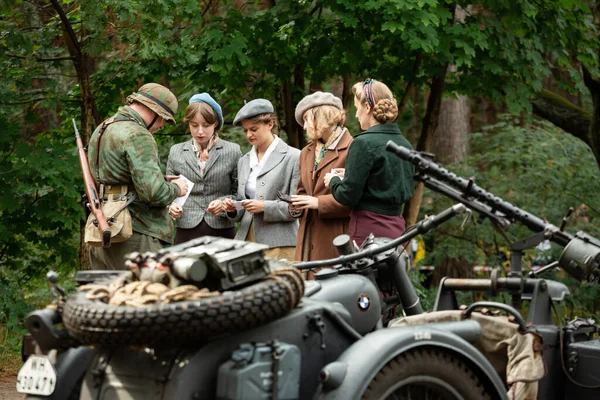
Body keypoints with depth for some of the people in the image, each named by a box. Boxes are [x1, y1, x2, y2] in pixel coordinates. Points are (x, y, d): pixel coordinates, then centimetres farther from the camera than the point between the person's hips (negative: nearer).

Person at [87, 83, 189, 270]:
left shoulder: (101, 130, 16)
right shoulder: (137, 135, -14)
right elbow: (154, 193, -21)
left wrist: (161, 181, 17)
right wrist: (176, 189, 0)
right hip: (135, 237, -9)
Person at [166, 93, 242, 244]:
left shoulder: (232, 151, 4)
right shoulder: (176, 152, 11)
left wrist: (223, 203, -13)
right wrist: (171, 205, -5)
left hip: (221, 231, -1)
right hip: (187, 232, 1)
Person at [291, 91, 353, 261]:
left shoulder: (351, 149, -6)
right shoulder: (307, 152, 20)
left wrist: (319, 202, -14)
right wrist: (296, 203, 7)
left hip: (337, 234, -7)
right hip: (309, 234, 7)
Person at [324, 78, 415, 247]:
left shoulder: (364, 143, -12)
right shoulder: (405, 144, 11)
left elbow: (348, 196, -14)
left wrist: (333, 181, 8)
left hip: (369, 228, -8)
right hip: (397, 225, 8)